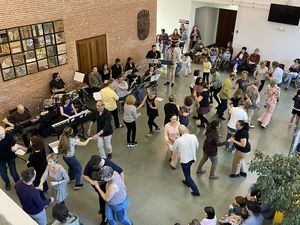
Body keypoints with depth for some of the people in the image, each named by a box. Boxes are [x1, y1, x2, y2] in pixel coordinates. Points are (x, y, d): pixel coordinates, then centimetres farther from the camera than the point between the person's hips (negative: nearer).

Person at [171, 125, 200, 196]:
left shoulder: (178, 140, -25)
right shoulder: (193, 136, -15)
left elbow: (173, 149, -6)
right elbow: (197, 146, 2)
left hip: (184, 160, -5)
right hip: (192, 158, 5)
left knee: (187, 175, 13)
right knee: (187, 170, 32)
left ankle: (196, 191, 18)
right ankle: (187, 182, 53)